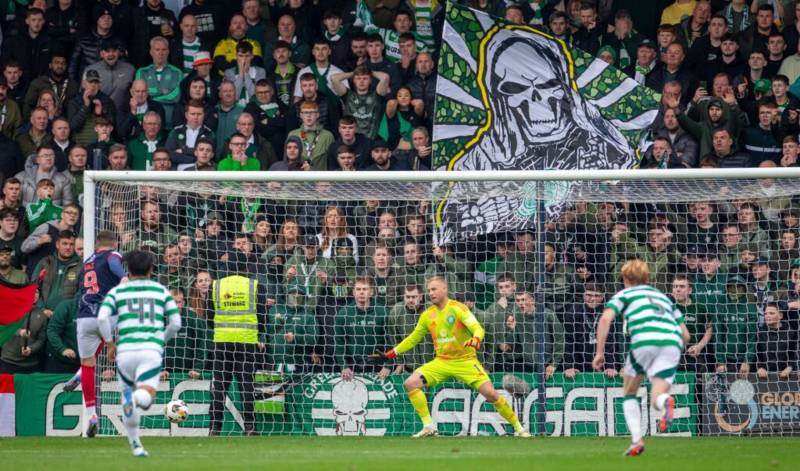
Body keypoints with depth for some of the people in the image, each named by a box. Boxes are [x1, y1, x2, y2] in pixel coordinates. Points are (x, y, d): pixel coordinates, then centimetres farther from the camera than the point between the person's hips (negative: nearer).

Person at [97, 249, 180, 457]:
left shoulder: (117, 291, 12)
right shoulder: (161, 291, 15)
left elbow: (102, 317, -3)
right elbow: (175, 323, 12)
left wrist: (110, 343, 11)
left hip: (125, 349, 1)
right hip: (152, 349, -1)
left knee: (127, 399, 18)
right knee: (146, 397, -8)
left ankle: (135, 445, 13)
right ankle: (135, 397, -45)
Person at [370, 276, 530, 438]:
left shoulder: (458, 308, -11)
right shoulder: (427, 315, 5)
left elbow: (478, 329, -19)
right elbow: (413, 339, 17)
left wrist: (476, 339, -43)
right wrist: (389, 355, 12)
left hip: (465, 361, -5)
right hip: (442, 362, 5)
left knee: (490, 393, -17)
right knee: (410, 383, -14)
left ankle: (518, 427, 0)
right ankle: (428, 426, -9)